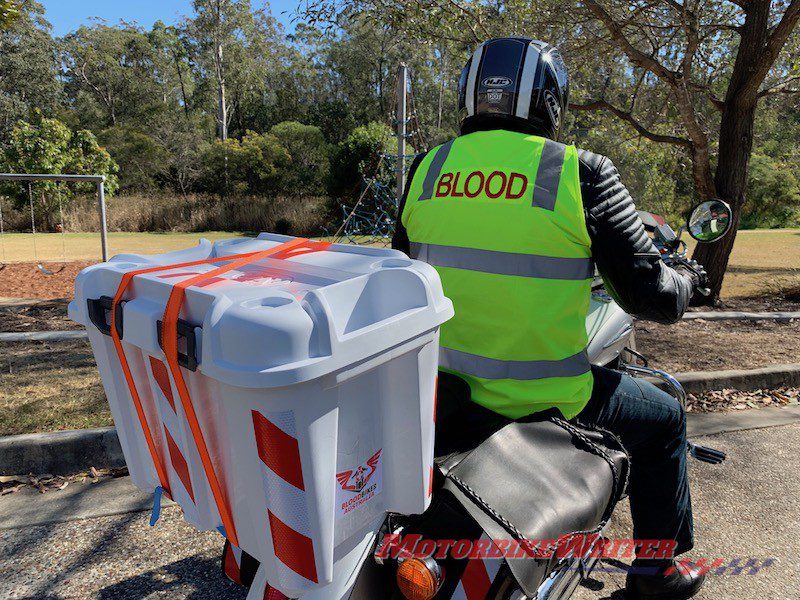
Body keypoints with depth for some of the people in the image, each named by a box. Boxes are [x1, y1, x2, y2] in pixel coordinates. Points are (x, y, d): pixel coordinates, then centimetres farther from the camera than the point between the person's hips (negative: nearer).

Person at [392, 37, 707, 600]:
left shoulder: (426, 169, 0)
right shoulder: (583, 174, -14)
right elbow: (653, 296, -10)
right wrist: (686, 280, 14)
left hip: (442, 391, 5)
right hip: (544, 401, -4)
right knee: (663, 417, 23)